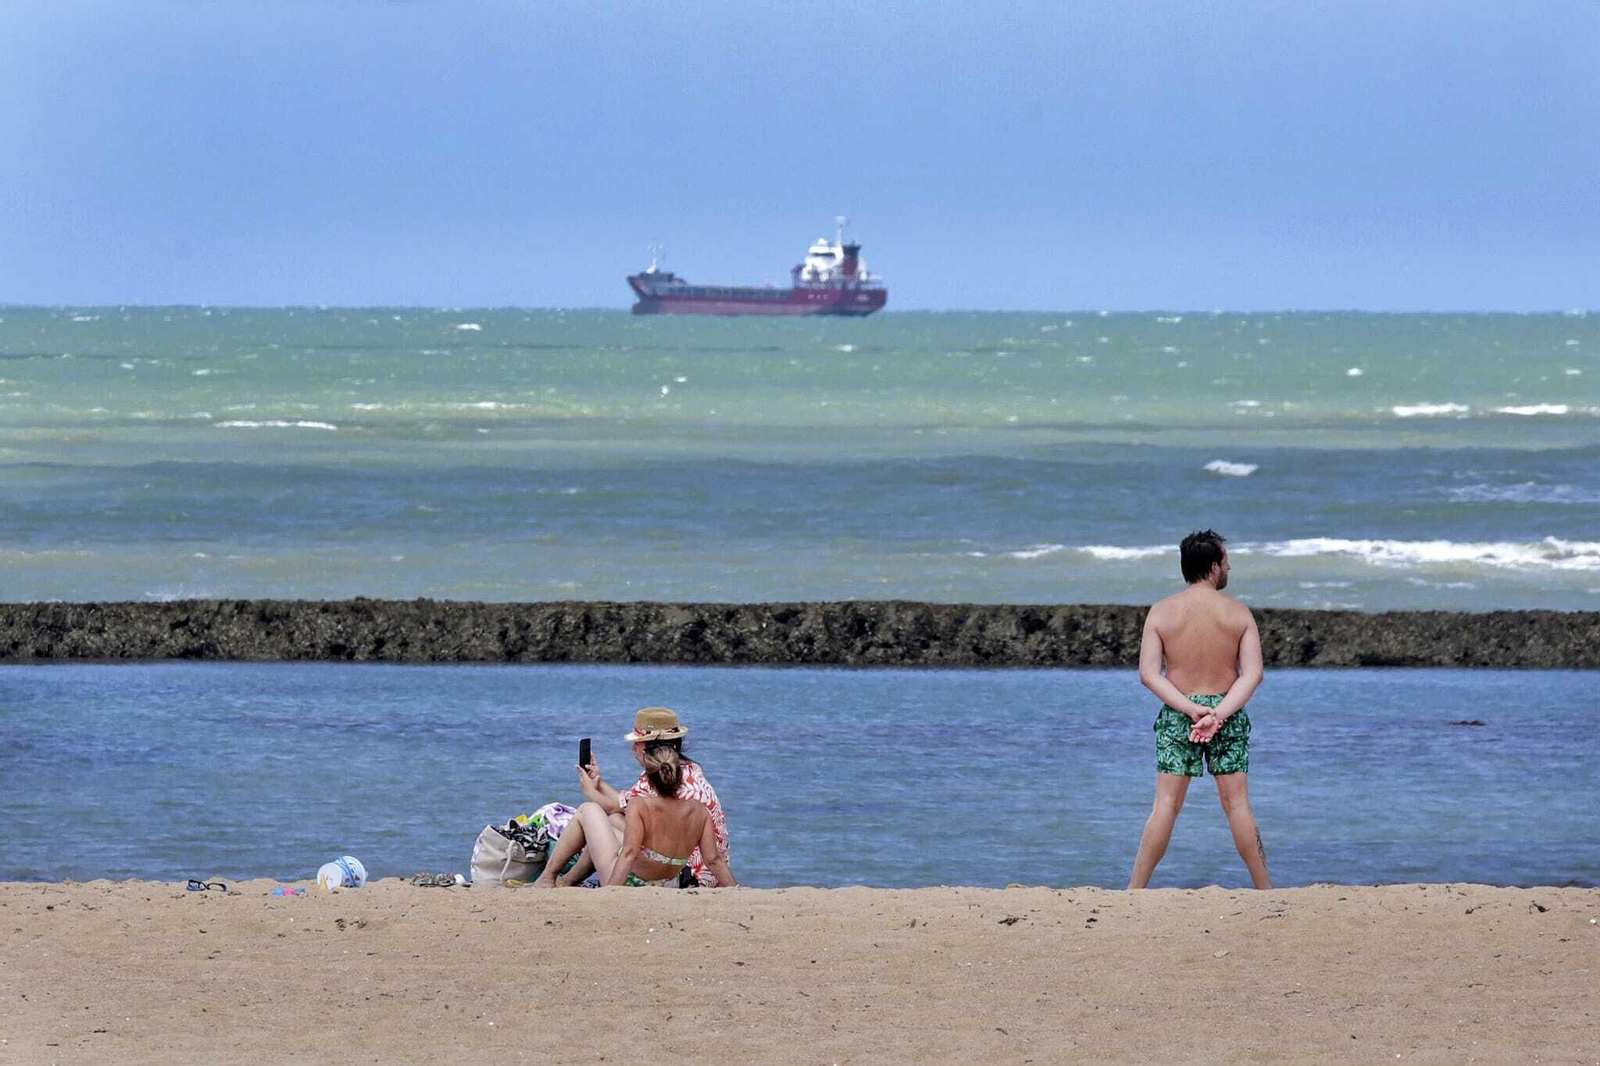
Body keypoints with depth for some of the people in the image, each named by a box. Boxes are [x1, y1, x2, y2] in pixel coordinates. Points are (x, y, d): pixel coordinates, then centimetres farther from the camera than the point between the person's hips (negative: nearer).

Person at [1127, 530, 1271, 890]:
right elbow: (1252, 673, -11)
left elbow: (1148, 673, -9)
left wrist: (1191, 709, -14)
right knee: (1237, 804, 4)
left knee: (1166, 804, 2)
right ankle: (1266, 890, 9)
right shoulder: (1238, 613, -3)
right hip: (1228, 713, -1)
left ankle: (1135, 890, 0)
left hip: (1177, 713, 1)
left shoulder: (1161, 612, -2)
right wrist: (1219, 714, -18)